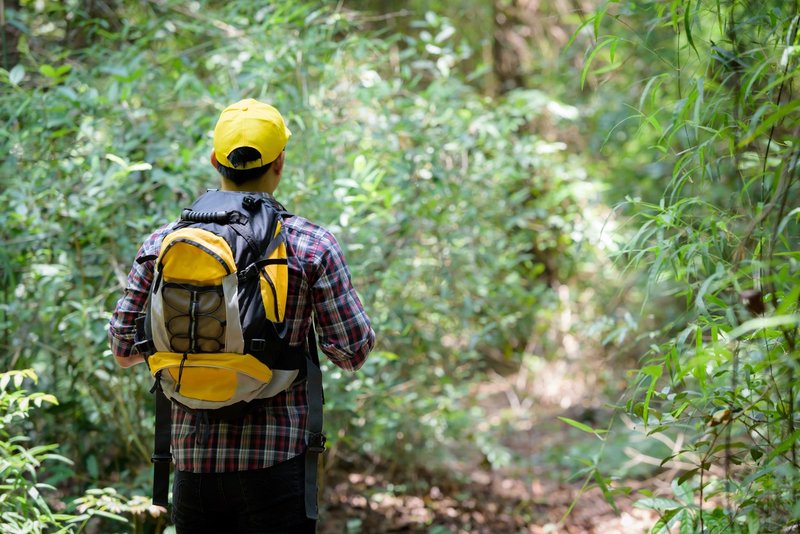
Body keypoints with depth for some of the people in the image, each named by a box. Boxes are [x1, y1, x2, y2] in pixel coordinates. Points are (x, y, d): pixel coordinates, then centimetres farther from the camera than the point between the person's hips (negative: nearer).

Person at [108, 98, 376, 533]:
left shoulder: (164, 243, 3)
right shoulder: (312, 246, -5)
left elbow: (123, 350, 6)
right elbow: (353, 351, -4)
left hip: (193, 458, 3)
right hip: (275, 463, -3)